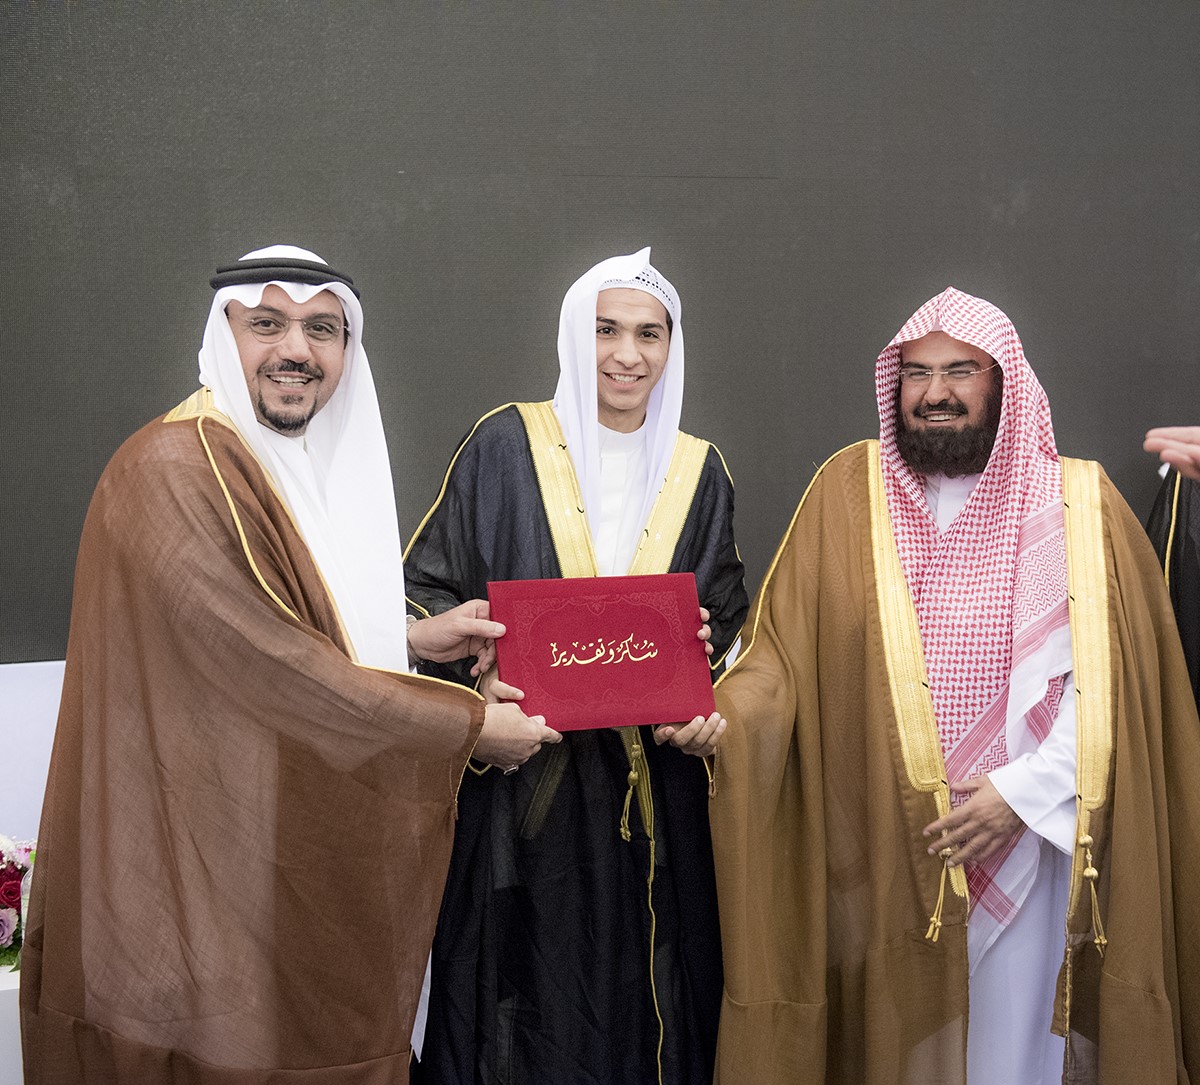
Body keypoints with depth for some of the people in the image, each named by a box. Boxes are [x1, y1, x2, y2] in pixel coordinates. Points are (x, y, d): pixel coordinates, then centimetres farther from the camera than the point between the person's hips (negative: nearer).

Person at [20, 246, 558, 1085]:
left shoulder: (310, 463, 10)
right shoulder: (175, 471, -20)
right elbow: (268, 663, -24)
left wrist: (412, 637, 6)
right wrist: (469, 725, -16)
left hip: (300, 847, 9)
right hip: (204, 858, -9)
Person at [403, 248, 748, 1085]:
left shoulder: (699, 472, 8)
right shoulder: (506, 445, -2)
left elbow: (727, 627, 14)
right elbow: (430, 592, -1)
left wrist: (712, 710, -5)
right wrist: (479, 679, -18)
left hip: (657, 788, 3)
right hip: (525, 783, -3)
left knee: (639, 1000, 10)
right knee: (530, 1000, 4)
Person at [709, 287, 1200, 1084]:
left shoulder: (1082, 508, 0)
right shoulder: (848, 491, 1)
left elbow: (1115, 683, -2)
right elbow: (782, 653, -1)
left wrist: (1022, 790, -11)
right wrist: (717, 713, -19)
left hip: (1027, 849, 0)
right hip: (879, 853, 0)